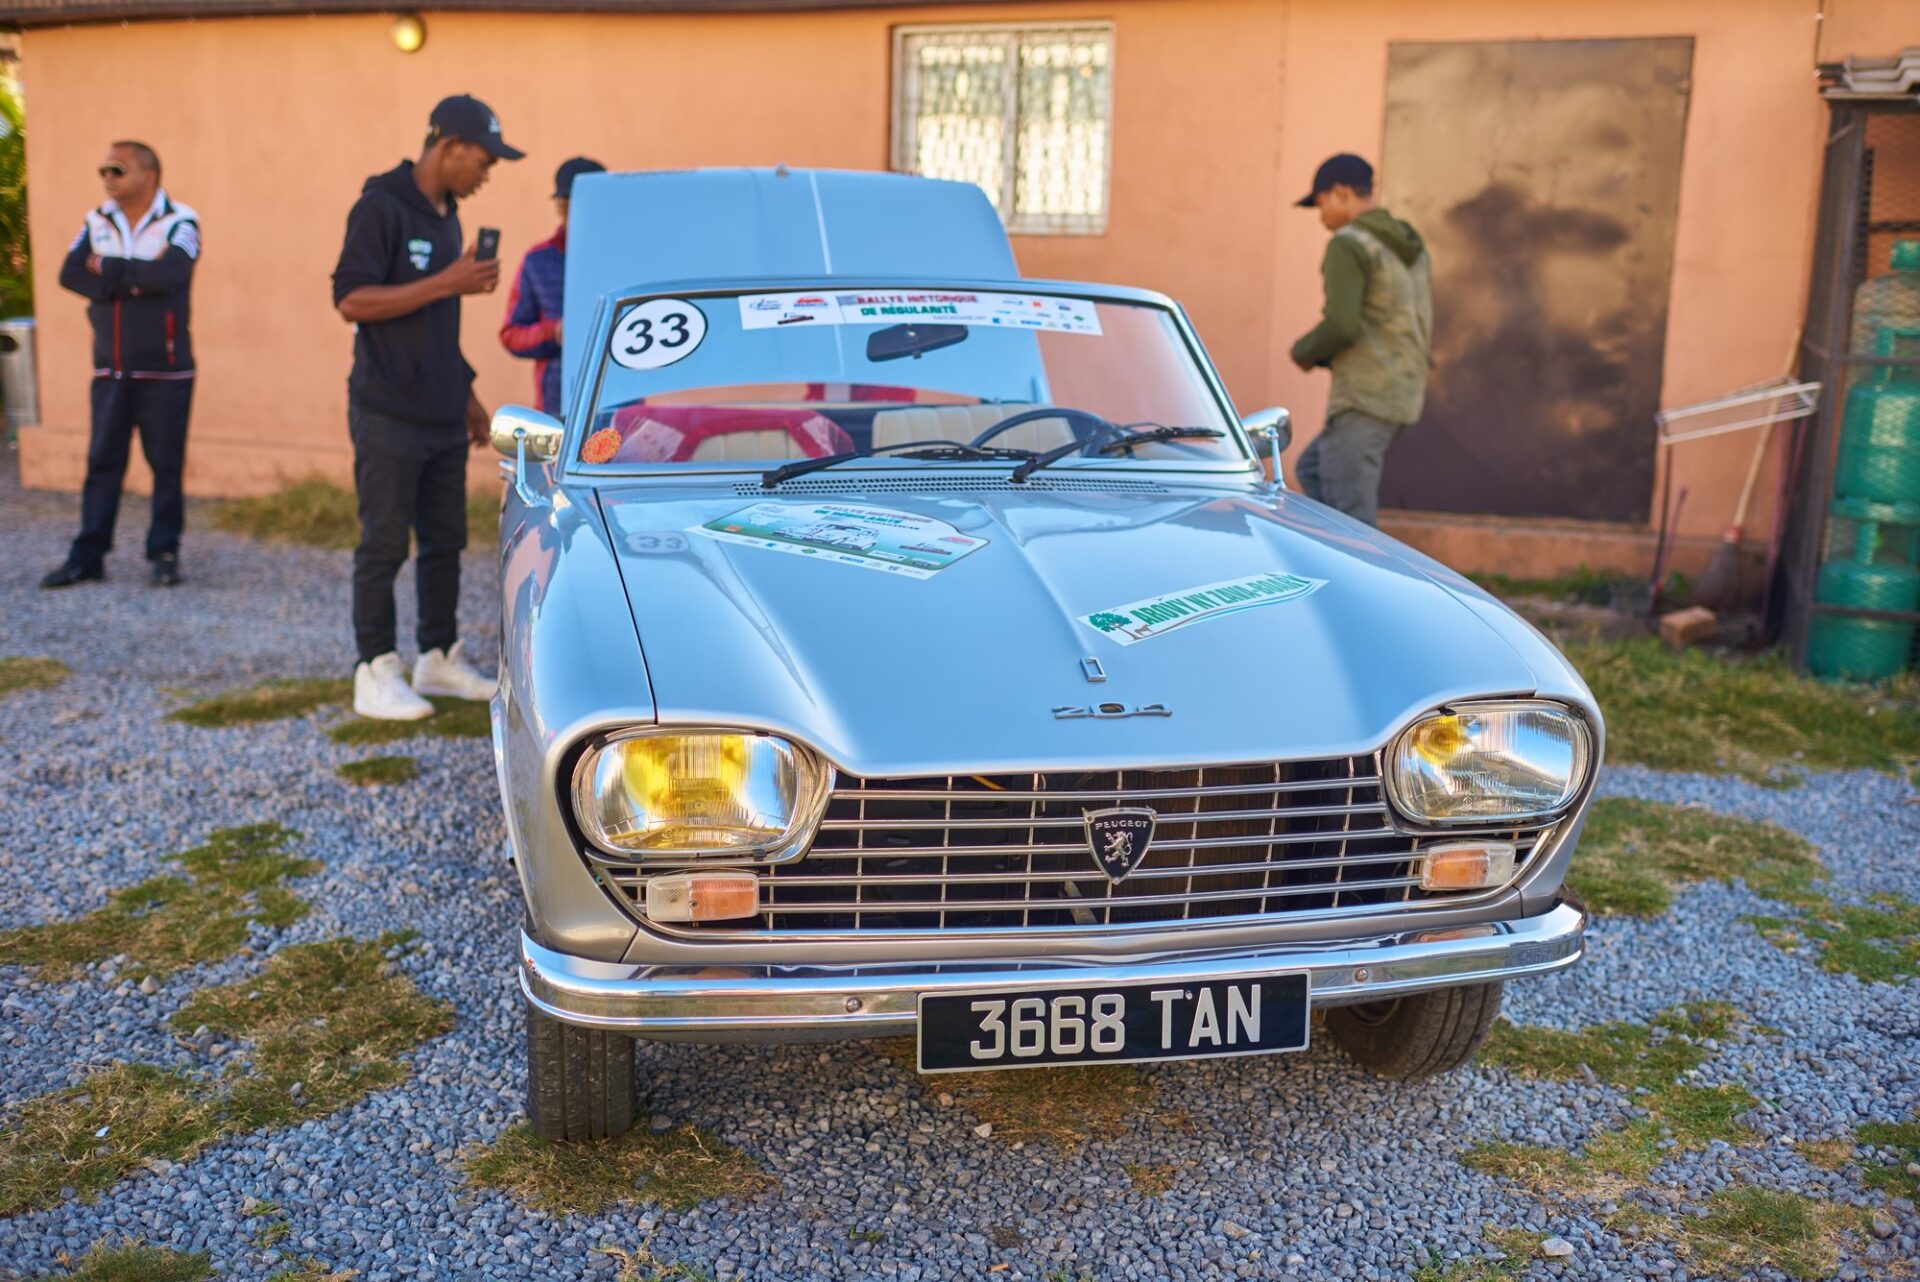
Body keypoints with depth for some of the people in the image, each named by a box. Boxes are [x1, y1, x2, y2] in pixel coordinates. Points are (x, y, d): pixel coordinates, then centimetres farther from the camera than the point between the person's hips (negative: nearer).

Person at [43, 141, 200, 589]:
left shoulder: (179, 222, -5)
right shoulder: (97, 223, 9)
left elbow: (169, 274, -22)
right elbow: (70, 274, -4)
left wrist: (109, 270, -10)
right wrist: (135, 280, -15)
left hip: (164, 371, -4)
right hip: (109, 370, 4)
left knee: (166, 464, 1)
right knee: (102, 461, 6)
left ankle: (164, 553, 11)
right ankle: (88, 556, 10)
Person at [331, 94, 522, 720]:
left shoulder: (446, 215, 15)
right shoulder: (381, 206, -10)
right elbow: (350, 300, -18)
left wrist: (466, 393, 21)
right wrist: (446, 283, -21)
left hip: (442, 415, 8)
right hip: (388, 415, -8)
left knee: (446, 541, 11)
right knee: (384, 545, -2)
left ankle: (439, 658, 22)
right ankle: (376, 673, 6)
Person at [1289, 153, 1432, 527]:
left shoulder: (1349, 244, -11)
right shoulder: (1412, 249, 18)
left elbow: (1341, 325, -23)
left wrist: (1304, 352, 0)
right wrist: (1324, 355, 19)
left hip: (1364, 398, -10)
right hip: (1400, 396, 10)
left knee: (1348, 516, -5)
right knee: (1313, 470, 24)